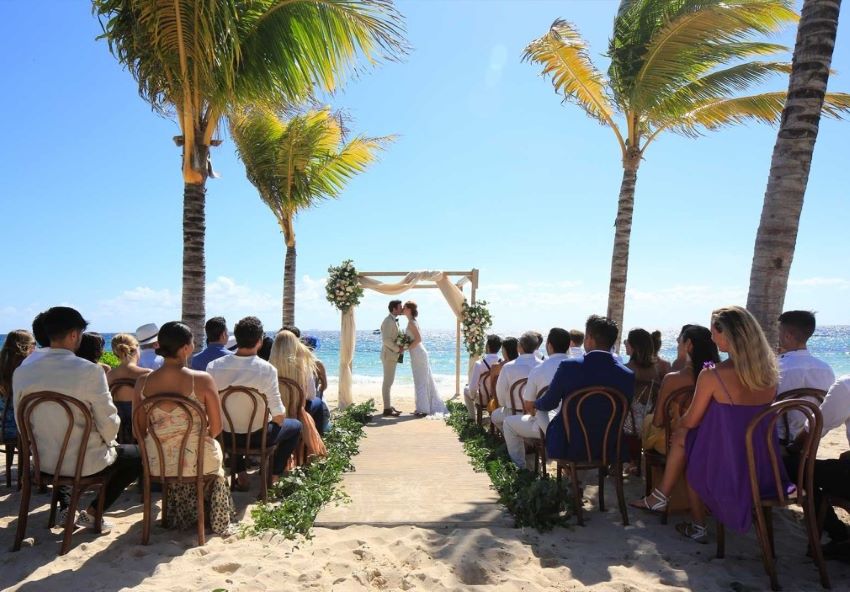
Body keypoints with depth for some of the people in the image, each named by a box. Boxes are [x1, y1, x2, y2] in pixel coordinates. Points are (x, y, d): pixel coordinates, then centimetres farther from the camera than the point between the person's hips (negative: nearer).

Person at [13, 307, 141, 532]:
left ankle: (66, 507, 33)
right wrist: (106, 441, 4)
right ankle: (91, 513, 15)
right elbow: (109, 424, -18)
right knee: (137, 455, 20)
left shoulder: (22, 372, -7)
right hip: (86, 462, -5)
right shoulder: (89, 370, -22)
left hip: (44, 461, 6)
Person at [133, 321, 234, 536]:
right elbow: (216, 428, -10)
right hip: (196, 461, -3)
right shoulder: (202, 380, -16)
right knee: (214, 447, 32)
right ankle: (217, 521, 48)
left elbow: (139, 431, 1)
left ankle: (181, 517, 53)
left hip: (157, 463, 3)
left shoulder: (143, 382, -7)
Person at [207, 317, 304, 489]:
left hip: (226, 436, 3)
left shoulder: (213, 366, -13)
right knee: (295, 426, 25)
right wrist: (277, 419, 5)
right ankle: (274, 474, 21)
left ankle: (240, 473, 30)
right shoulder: (267, 369, -22)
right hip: (257, 436, -3)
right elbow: (279, 416, -18)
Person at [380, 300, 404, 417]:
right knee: (387, 382, -6)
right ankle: (387, 409, -3)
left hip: (393, 355, 10)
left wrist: (400, 347, 3)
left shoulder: (394, 321, 14)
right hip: (389, 355, -10)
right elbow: (386, 340, -23)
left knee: (389, 382, 13)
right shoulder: (388, 321, -16)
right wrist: (398, 349, -16)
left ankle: (389, 406, 20)